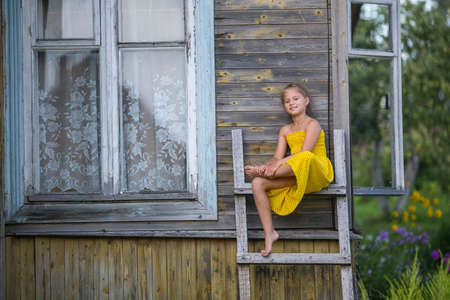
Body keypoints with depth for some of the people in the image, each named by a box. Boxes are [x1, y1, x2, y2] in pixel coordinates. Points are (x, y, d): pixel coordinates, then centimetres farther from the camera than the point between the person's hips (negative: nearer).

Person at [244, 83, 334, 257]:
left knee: (305, 158, -42)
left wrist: (279, 163, -23)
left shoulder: (312, 124, -1)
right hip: (294, 177, 7)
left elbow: (304, 152, -16)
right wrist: (267, 165, -15)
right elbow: (277, 157, 8)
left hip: (316, 174, -7)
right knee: (257, 184, -14)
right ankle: (269, 234, -16)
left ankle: (260, 172, -21)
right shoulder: (285, 130, 19)